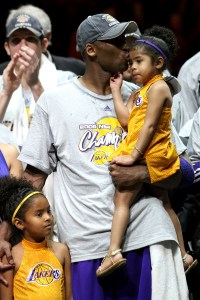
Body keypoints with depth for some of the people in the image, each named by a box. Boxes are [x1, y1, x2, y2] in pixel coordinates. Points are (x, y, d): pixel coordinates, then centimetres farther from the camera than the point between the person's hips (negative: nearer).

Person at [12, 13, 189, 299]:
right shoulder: (54, 101, 5)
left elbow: (174, 175, 13)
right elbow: (34, 176, 6)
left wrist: (143, 173, -9)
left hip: (146, 236, 2)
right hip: (85, 241, -2)